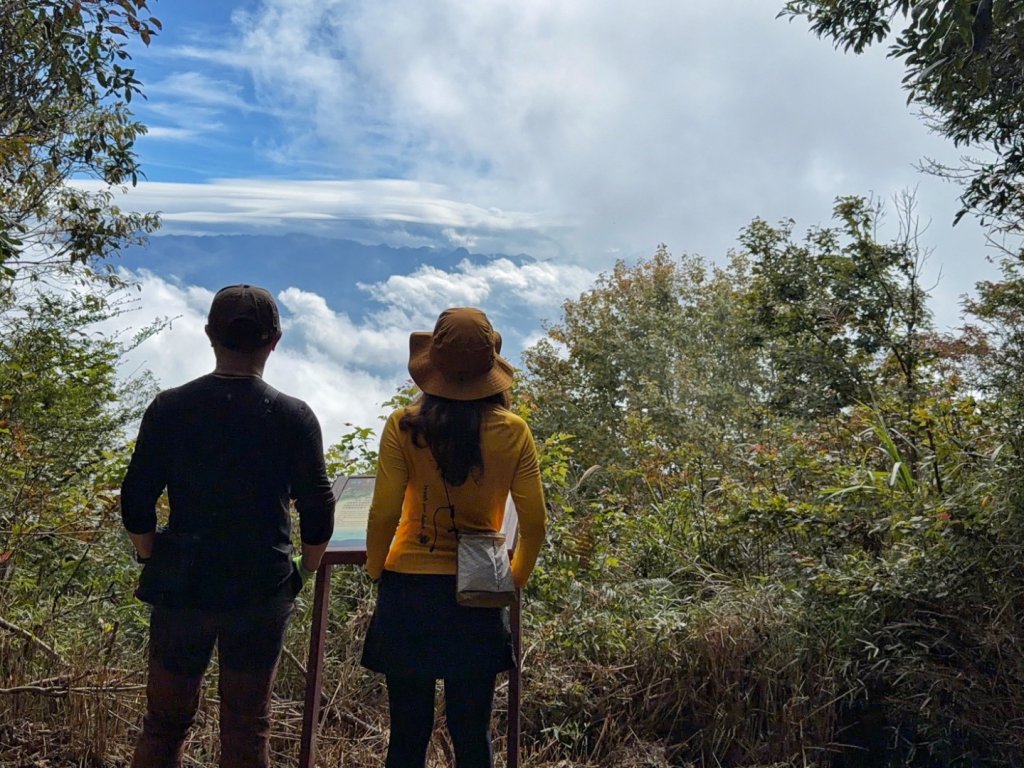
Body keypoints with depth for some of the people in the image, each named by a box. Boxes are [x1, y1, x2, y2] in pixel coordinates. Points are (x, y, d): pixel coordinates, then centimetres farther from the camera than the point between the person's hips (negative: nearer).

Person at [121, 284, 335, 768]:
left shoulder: (169, 409, -6)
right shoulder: (294, 418, -9)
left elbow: (135, 506, -3)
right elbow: (317, 517, -7)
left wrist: (155, 564, 13)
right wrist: (300, 574, 10)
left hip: (181, 589, 1)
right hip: (262, 595, -1)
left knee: (165, 721, 17)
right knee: (247, 726, 11)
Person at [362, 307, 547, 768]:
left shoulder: (404, 426, -10)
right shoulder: (513, 431, -6)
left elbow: (383, 515, -10)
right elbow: (534, 524, -4)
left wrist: (376, 572, 7)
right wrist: (515, 579, 12)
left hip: (408, 591, -1)